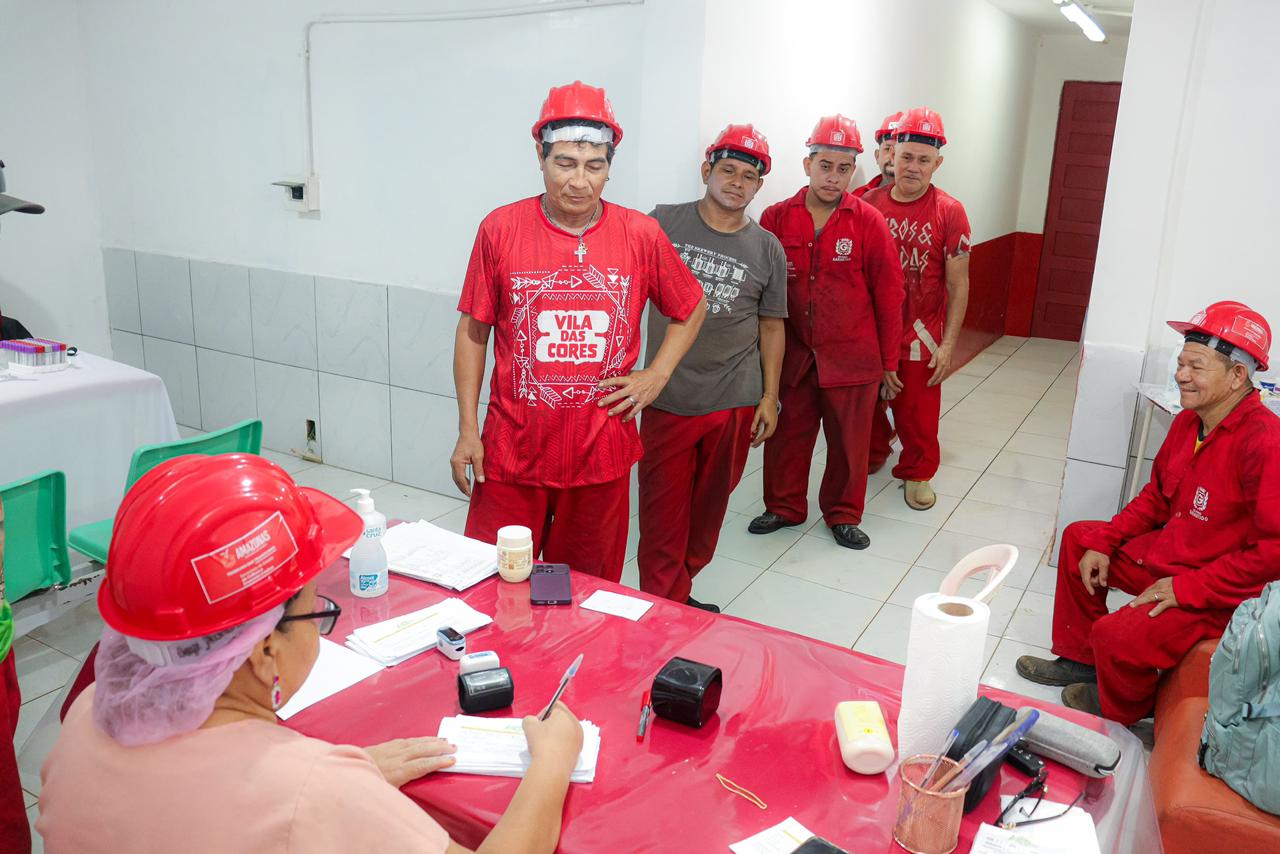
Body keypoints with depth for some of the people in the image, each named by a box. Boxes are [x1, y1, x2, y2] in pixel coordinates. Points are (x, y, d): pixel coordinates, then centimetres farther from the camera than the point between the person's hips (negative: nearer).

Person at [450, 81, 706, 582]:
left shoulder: (641, 235, -1)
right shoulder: (501, 229, -3)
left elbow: (691, 310, 14)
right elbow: (473, 331, 3)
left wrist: (656, 376, 1)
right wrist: (467, 431, 0)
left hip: (601, 453, 1)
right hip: (511, 449, 0)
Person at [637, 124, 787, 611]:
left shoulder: (767, 250, 7)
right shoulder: (663, 224, 1)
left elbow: (771, 325, 11)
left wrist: (769, 397, 6)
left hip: (734, 402, 2)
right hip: (668, 399, -2)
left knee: (709, 505, 12)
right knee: (663, 510, 0)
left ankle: (679, 591, 32)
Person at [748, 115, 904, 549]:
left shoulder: (869, 222, -5)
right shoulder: (776, 218, -2)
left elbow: (888, 293, -1)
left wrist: (889, 360, 1)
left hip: (852, 356, -1)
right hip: (792, 354, 1)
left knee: (849, 440, 10)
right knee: (788, 435, 12)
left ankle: (844, 514, 29)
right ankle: (784, 506, 32)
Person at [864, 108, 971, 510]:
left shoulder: (949, 212, -6)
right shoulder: (869, 204, 1)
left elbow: (958, 285, -4)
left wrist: (948, 344, -8)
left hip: (921, 332, -2)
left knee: (919, 412, 5)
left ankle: (917, 473, 26)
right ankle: (871, 457, 38)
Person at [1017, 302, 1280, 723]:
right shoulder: (1188, 422, 2)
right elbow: (1156, 497, 13)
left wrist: (1189, 588, -25)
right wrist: (1103, 542, 3)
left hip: (1219, 594, -10)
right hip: (1165, 553, 10)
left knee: (1117, 635, -25)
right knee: (1078, 538, 17)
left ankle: (1122, 712, 12)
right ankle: (1080, 659, 28)